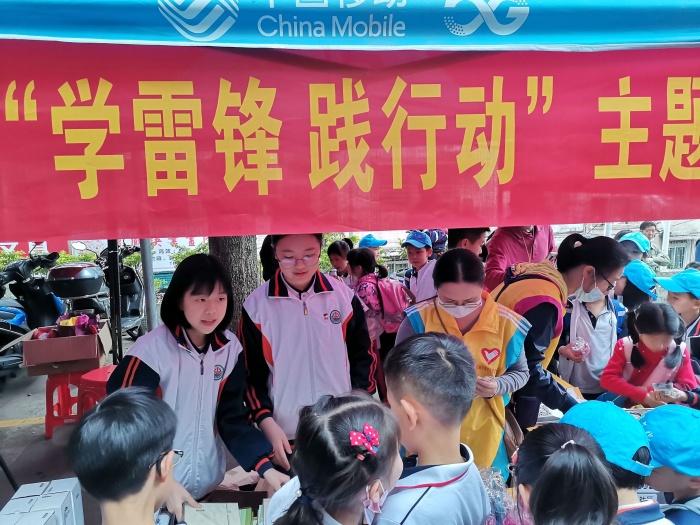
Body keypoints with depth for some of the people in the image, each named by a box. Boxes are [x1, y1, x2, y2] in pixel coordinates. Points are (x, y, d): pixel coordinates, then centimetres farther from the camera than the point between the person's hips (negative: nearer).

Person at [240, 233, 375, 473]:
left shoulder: (344, 296, -1)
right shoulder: (256, 306, -5)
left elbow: (363, 357, 6)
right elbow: (252, 374, 0)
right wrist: (267, 423, -11)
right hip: (285, 437, -1)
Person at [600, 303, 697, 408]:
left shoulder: (680, 350, -4)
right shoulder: (625, 346, -8)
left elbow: (689, 386, -6)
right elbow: (607, 379, -16)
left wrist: (649, 390, -17)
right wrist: (645, 396, -24)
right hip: (626, 408, -1)